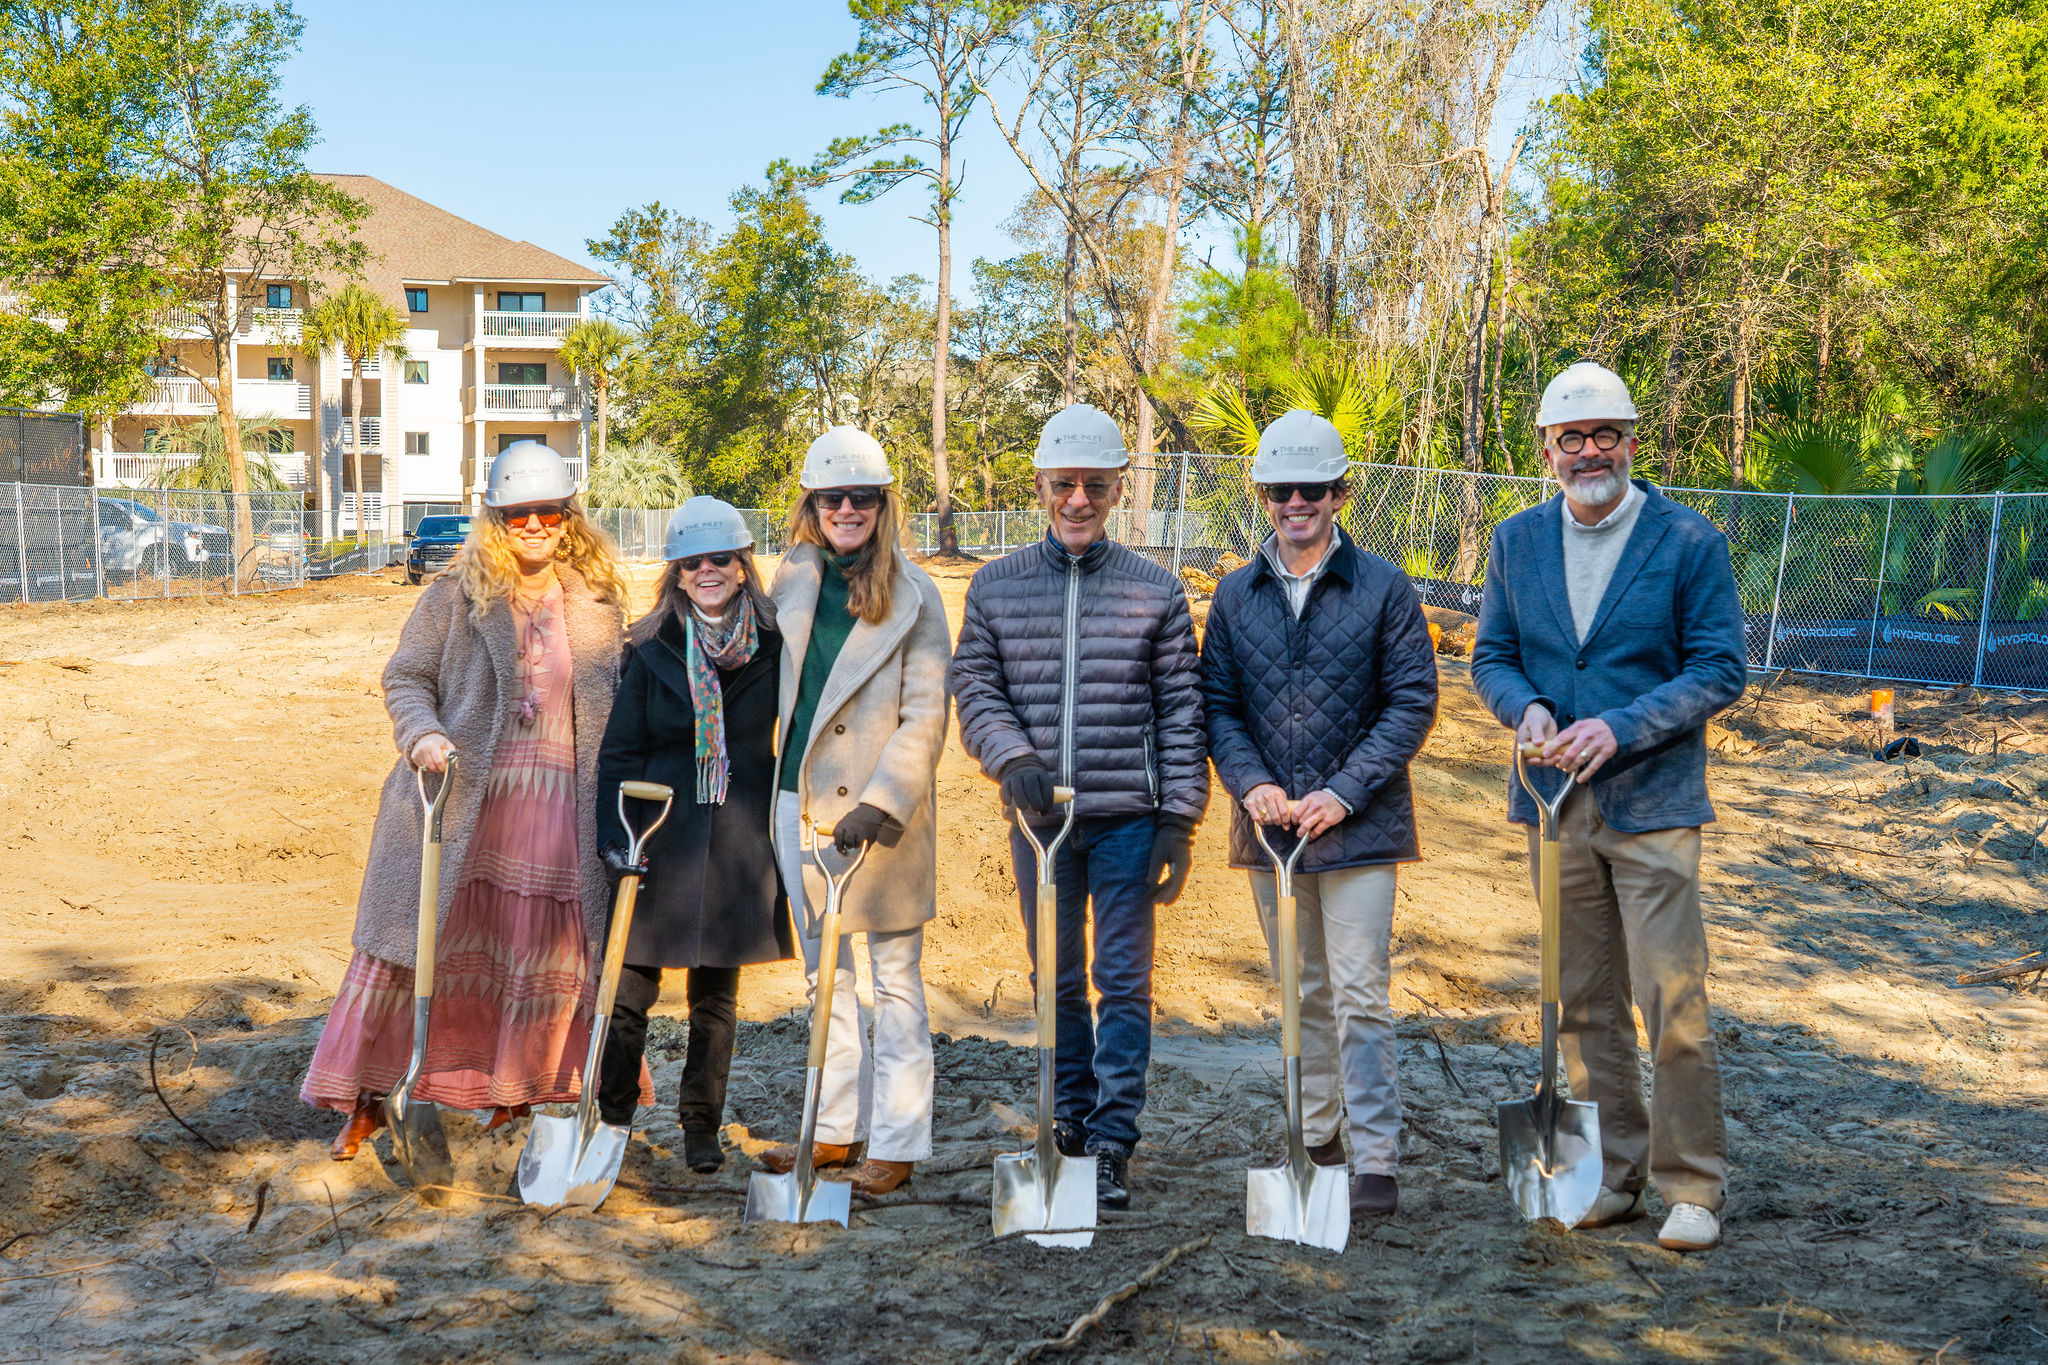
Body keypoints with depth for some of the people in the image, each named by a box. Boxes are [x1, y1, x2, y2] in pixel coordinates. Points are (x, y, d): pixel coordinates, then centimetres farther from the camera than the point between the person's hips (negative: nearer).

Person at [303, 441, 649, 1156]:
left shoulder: (598, 601, 9)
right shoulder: (455, 595, 2)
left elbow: (614, 701, 14)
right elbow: (404, 677, 4)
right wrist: (423, 734, -15)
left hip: (558, 806, 2)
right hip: (459, 798, -2)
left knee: (547, 954, 6)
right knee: (415, 938, 2)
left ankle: (515, 1094, 25)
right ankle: (366, 1097, 15)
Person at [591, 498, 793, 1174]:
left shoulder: (772, 647, 2)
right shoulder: (652, 649, 2)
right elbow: (620, 751, 3)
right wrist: (616, 834, -8)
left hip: (740, 841, 0)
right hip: (663, 838, 0)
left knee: (717, 994, 10)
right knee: (631, 986, -1)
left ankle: (702, 1126, 22)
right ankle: (611, 1118, 15)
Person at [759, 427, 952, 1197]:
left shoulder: (913, 596, -6)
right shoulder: (793, 580, 9)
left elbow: (926, 716, -11)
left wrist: (880, 803, -20)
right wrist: (772, 787, 10)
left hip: (880, 813, -6)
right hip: (800, 801, 6)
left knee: (893, 980, 1)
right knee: (826, 976, 14)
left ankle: (896, 1142, 8)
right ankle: (836, 1128, 24)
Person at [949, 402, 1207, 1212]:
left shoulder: (1156, 592, 2)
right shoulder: (996, 588, 6)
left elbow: (1181, 714, 1)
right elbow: (975, 690, 5)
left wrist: (1179, 821, -3)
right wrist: (1011, 755, -14)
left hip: (1128, 817, -2)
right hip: (1039, 817, 2)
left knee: (1123, 983, -1)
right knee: (1057, 981, 12)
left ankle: (1113, 1145, 5)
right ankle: (1070, 1123, 26)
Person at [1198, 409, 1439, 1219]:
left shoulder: (1383, 589, -2)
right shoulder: (1235, 595, 7)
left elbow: (1413, 702, -5)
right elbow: (1216, 703, 7)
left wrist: (1346, 791, -14)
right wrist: (1248, 781, -10)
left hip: (1359, 824, -4)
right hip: (1269, 824, 4)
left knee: (1360, 993, -6)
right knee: (1302, 992, 14)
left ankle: (1375, 1163, -2)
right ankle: (1316, 1138, 26)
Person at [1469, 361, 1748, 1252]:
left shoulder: (1689, 541, -3)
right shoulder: (1516, 541, 9)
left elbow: (1720, 668, -6)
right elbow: (1492, 655, 12)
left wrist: (1619, 728, -17)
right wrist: (1526, 708, -10)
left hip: (1652, 804, -4)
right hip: (1556, 806, 4)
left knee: (1673, 1001, -6)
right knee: (1584, 1004, 10)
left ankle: (1693, 1188, 5)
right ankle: (1612, 1175, 21)